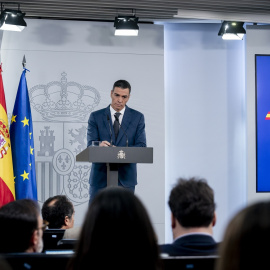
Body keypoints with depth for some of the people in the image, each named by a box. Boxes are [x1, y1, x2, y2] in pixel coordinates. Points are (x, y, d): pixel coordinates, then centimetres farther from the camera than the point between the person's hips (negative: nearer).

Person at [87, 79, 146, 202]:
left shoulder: (138, 117, 7)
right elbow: (90, 146, -3)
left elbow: (141, 147, -1)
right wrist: (99, 146, -28)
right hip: (100, 177, 0)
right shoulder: (96, 117, 6)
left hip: (125, 179, 0)